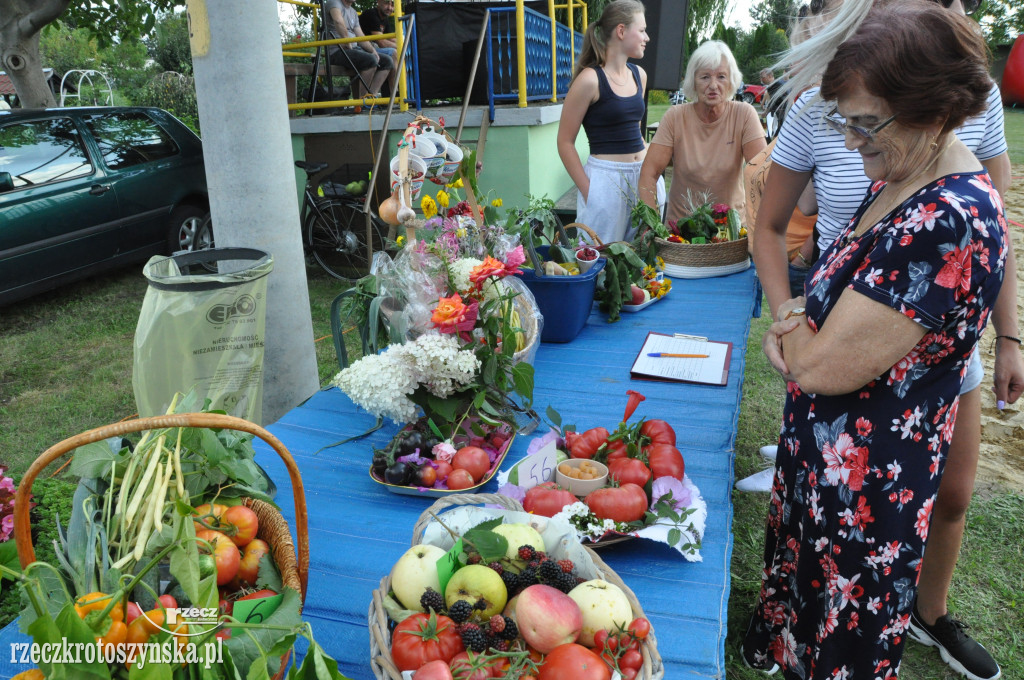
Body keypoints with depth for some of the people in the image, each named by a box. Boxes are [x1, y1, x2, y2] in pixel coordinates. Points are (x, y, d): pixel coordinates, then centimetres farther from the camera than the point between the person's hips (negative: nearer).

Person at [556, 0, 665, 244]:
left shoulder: (639, 74, 11)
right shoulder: (590, 79, -10)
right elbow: (565, 143, -9)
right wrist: (588, 191, -12)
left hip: (645, 176, 7)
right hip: (606, 179, -7)